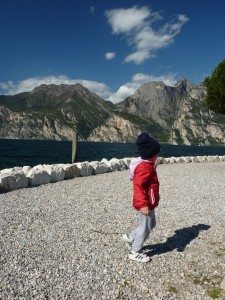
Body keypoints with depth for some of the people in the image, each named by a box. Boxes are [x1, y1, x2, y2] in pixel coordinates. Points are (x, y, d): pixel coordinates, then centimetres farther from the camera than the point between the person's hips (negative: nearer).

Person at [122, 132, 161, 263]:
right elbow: (138, 187, -30)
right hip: (146, 204, -10)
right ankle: (136, 252, 21)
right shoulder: (144, 168, -25)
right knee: (145, 227, 4)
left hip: (149, 203, 10)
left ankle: (131, 238, 34)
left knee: (151, 224, 22)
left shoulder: (147, 165, 8)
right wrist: (143, 204, -34)